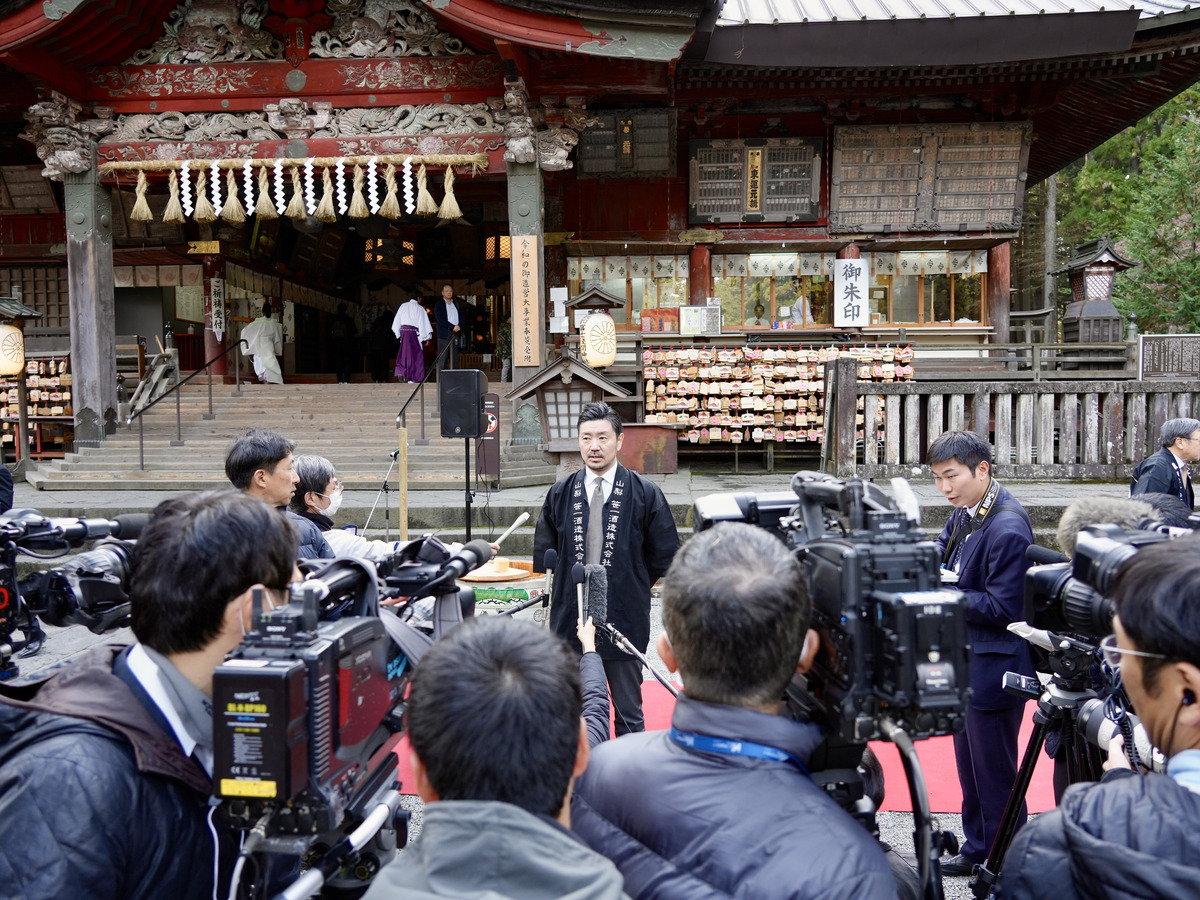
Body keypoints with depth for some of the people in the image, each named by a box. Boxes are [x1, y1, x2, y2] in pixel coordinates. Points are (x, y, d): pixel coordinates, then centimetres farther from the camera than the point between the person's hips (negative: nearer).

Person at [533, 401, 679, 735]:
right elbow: (543, 554, 16)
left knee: (629, 716, 10)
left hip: (624, 622, -2)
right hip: (570, 620, 3)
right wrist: (570, 581, 10)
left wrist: (632, 586, 5)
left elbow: (664, 557, 4)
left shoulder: (645, 494, -3)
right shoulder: (560, 494, 4)